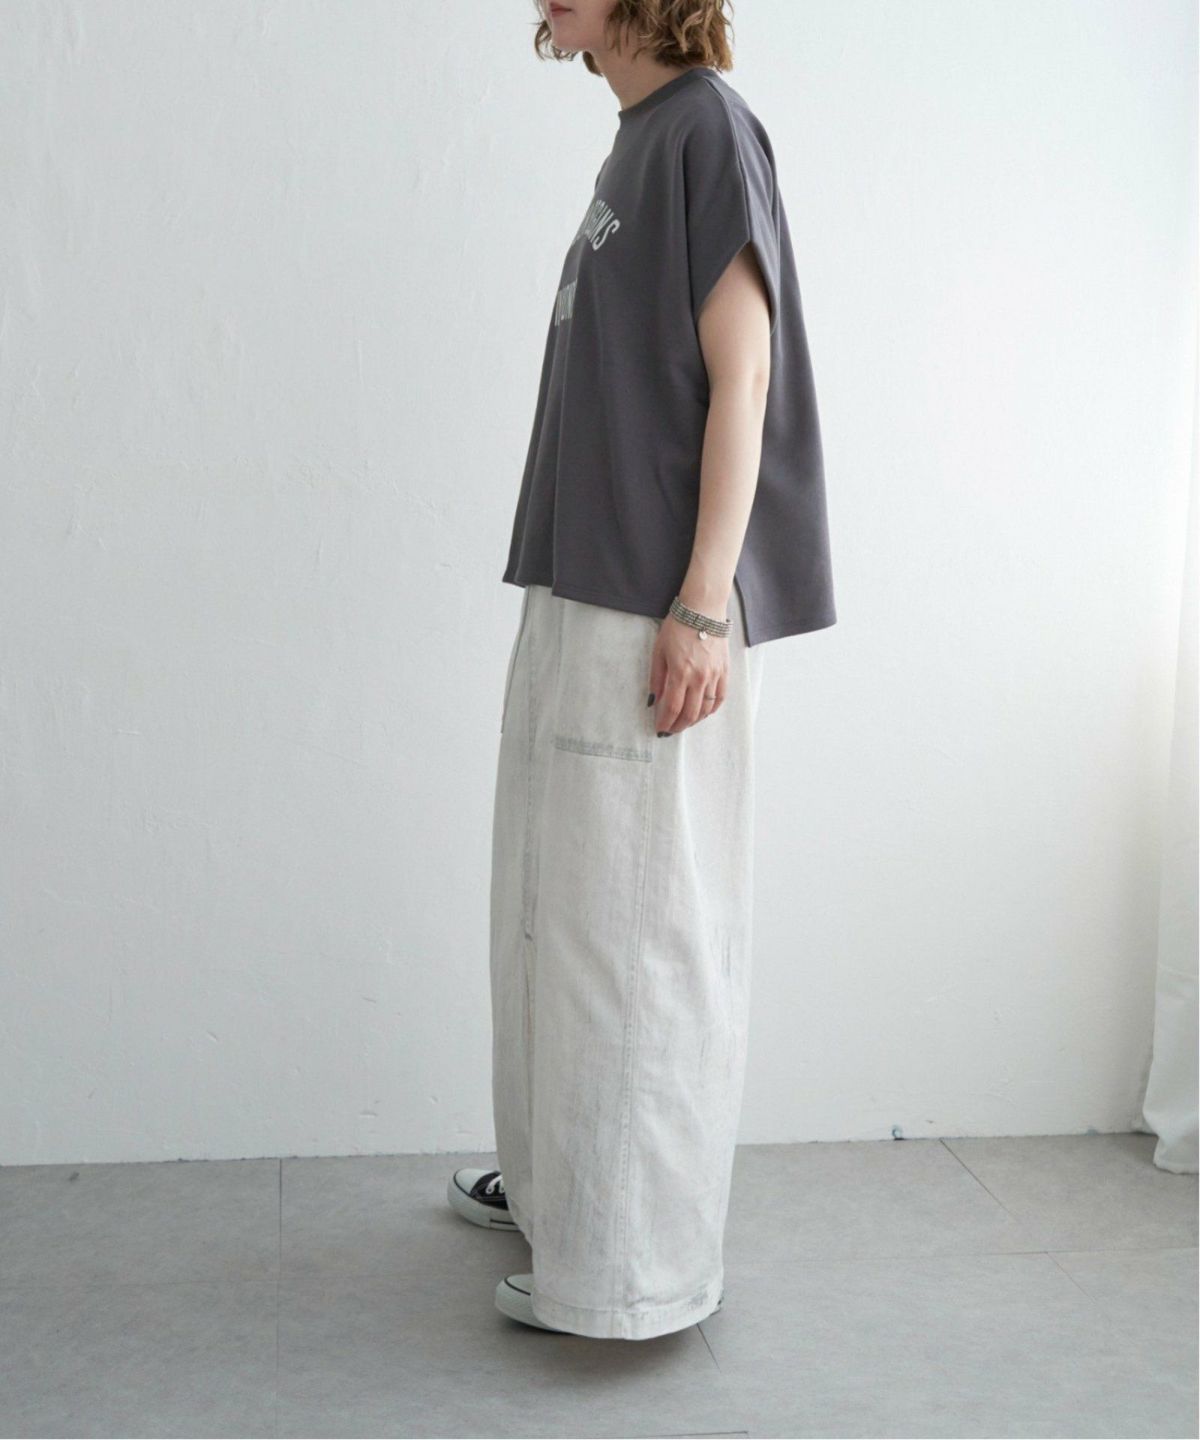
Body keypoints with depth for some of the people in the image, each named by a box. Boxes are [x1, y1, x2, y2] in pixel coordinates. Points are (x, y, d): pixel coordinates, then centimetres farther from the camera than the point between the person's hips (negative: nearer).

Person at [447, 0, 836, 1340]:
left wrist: (701, 609, -20)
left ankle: (631, 1266, 7)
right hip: (584, 595, 9)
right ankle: (555, 1178, 32)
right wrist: (566, 596, 19)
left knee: (636, 921, -4)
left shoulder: (708, 127, -8)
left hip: (656, 615, -9)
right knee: (552, 900, 16)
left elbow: (741, 383, -14)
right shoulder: (638, 140, 17)